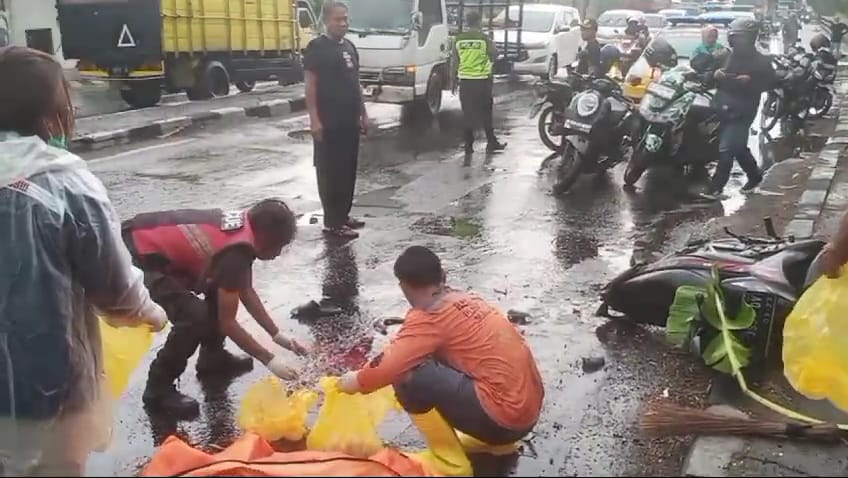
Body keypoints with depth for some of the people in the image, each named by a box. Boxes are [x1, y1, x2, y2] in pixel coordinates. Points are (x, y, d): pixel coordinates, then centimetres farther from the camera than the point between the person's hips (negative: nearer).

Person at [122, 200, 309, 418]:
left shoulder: (243, 227, 1)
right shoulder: (236, 251, -26)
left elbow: (246, 291, 13)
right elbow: (227, 322, -20)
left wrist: (277, 334, 13)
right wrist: (269, 360, -12)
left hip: (154, 240, 10)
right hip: (137, 254, -10)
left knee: (221, 286, 14)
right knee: (194, 316, -20)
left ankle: (212, 359, 28)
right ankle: (158, 390, -3)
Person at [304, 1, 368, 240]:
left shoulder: (349, 46, 15)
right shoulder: (317, 47, -8)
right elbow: (311, 86, -12)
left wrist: (363, 114, 17)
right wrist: (314, 119, -19)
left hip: (349, 121, 8)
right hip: (328, 122, -8)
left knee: (348, 170, 12)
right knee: (330, 172, -3)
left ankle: (344, 215, 23)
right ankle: (332, 222, 1)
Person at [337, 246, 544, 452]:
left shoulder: (429, 315, -10)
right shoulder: (465, 299, 14)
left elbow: (390, 368, -16)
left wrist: (358, 381, 3)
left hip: (502, 417, -9)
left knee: (408, 374, -13)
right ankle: (498, 438, 19)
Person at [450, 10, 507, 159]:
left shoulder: (458, 39, 1)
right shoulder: (484, 38, -8)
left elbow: (454, 62, 4)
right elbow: (494, 55, 2)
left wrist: (454, 81, 13)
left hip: (465, 80, 2)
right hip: (482, 80, -2)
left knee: (468, 115, 8)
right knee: (485, 114, 10)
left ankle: (468, 147, 8)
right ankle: (492, 143, 17)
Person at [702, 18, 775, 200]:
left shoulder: (761, 61, -2)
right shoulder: (728, 55, 13)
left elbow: (770, 83, -4)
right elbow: (717, 80, 18)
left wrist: (750, 82, -22)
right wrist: (715, 74, -7)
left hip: (743, 112, -6)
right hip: (724, 109, 6)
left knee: (726, 149, -12)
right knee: (739, 148, 17)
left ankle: (716, 187, -8)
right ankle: (755, 176, 37)